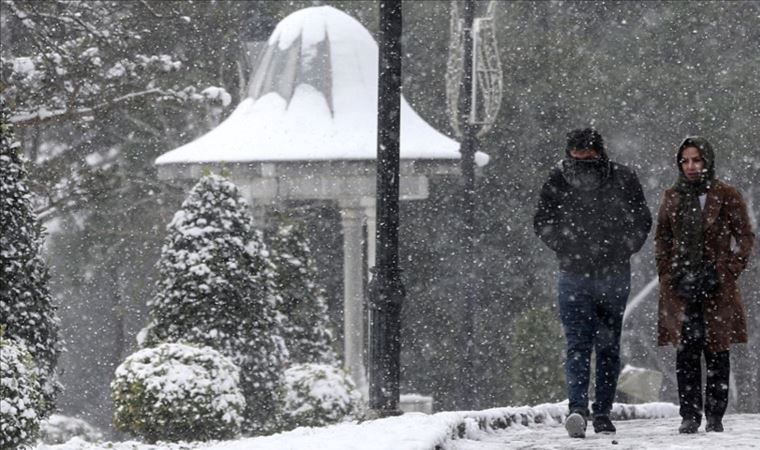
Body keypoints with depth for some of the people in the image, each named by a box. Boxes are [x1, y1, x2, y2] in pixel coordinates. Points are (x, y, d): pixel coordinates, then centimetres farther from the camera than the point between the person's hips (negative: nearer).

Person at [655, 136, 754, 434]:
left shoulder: (726, 196, 1)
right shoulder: (672, 198, 11)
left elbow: (745, 237, 3)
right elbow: (661, 238, 18)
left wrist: (730, 272, -6)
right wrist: (667, 273, 6)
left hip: (716, 286, -2)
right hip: (681, 287, 2)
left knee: (716, 352, 0)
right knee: (685, 353, -2)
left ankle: (715, 417, 5)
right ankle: (690, 416, 2)